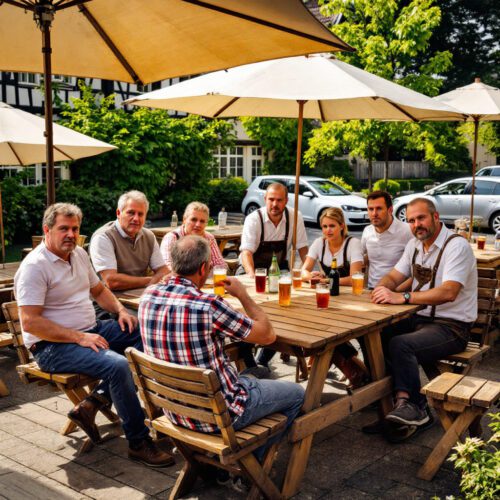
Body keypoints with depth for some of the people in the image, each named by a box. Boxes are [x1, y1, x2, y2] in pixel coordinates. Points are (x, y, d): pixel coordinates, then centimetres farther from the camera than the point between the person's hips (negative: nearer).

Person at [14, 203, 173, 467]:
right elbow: (30, 322, -21)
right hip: (53, 346, -9)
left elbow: (99, 290, 24)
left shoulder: (79, 254, 11)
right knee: (117, 365, -31)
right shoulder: (34, 266, -15)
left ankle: (92, 403, -9)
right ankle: (139, 442, -14)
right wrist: (79, 338, -25)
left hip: (90, 330, 9)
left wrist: (120, 310, 3)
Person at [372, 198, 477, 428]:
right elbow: (393, 277, 12)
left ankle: (412, 406, -19)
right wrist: (382, 289, -14)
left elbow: (448, 293, -29)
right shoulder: (414, 245, 11)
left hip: (451, 327, -8)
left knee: (401, 344, -30)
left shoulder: (456, 246, -16)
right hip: (418, 318, 8)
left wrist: (402, 297, -35)